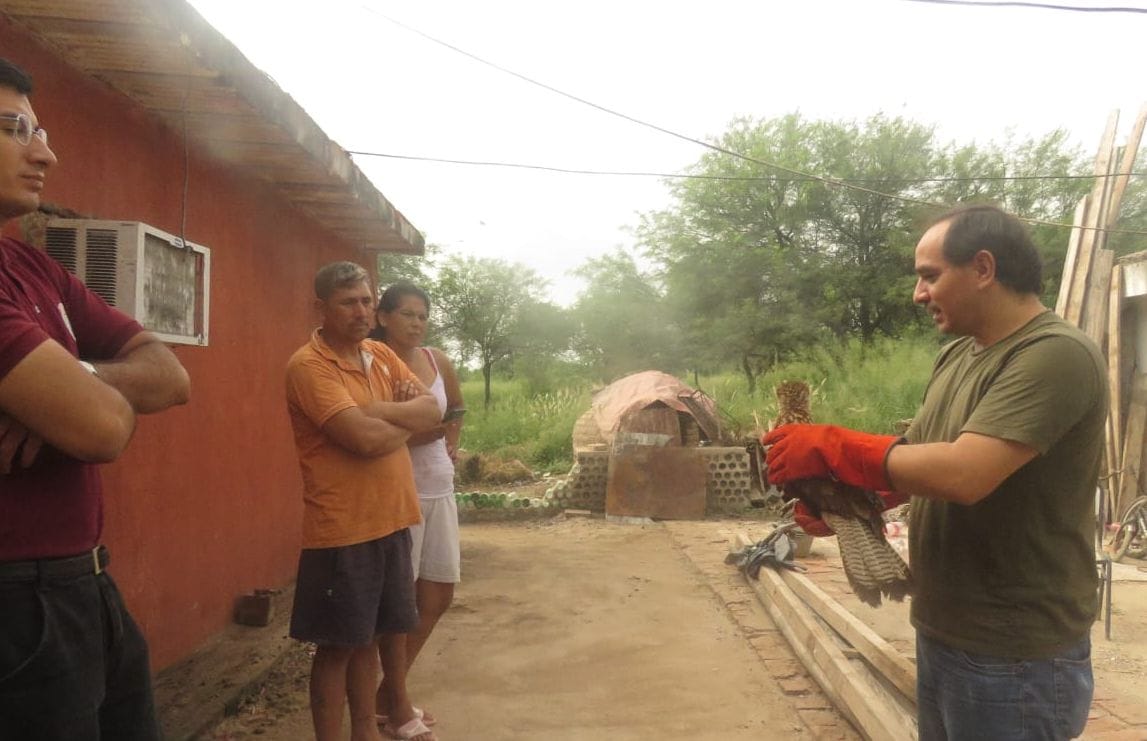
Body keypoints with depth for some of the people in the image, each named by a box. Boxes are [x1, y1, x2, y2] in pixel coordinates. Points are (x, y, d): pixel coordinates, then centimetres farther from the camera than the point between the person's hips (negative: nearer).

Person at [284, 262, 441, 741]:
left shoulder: (382, 356, 9)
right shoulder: (308, 366, -15)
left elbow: (431, 411, 2)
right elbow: (365, 437, -25)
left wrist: (381, 411, -15)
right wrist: (406, 420, -6)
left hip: (391, 520, 8)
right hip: (342, 529, -8)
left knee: (384, 630, 19)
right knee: (339, 646, 4)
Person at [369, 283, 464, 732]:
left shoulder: (437, 360, 6)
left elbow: (456, 408, 24)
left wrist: (450, 443, 10)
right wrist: (427, 430, -27)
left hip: (440, 490, 7)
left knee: (438, 596, 14)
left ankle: (390, 695, 31)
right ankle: (386, 702, 25)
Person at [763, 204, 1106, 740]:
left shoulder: (1056, 355, -20)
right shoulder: (955, 356, 7)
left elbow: (962, 474, -30)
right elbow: (915, 459, 11)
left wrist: (830, 447, -21)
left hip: (1015, 659, -7)